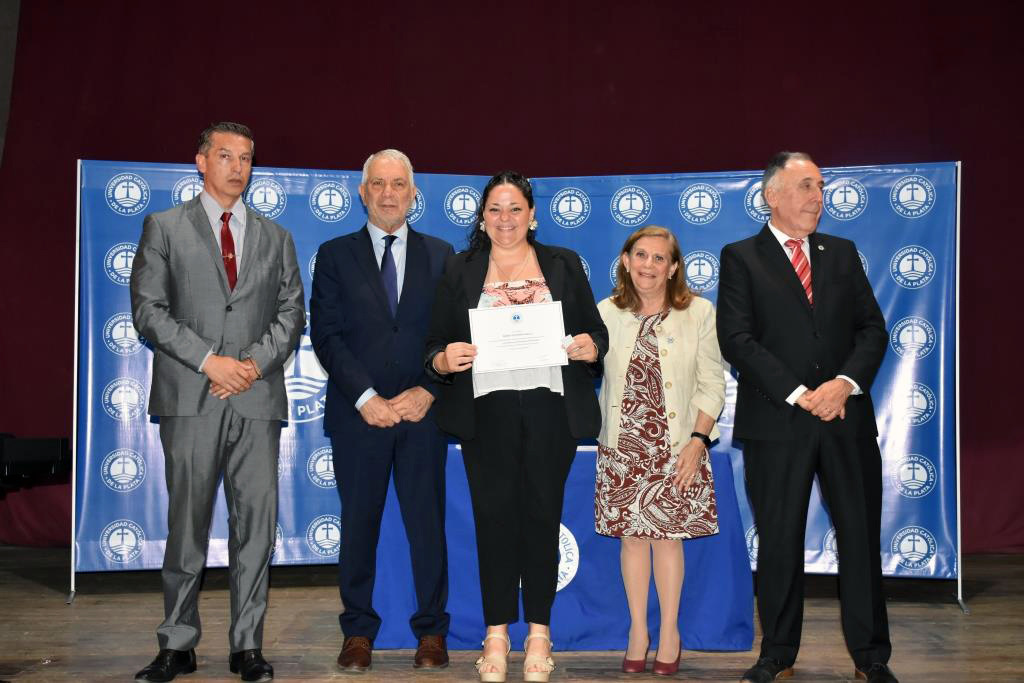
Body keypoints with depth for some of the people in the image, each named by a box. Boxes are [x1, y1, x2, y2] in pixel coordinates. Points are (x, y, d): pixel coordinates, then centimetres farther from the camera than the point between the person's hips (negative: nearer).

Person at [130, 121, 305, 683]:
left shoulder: (275, 238, 17)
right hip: (190, 399, -2)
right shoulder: (164, 228, 9)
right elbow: (148, 310, 0)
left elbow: (292, 313, 11)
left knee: (256, 521, 0)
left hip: (258, 398, 2)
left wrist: (254, 363, -6)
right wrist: (209, 360, -10)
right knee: (187, 523, 1)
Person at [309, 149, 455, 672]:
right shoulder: (335, 255, 6)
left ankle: (431, 631, 14)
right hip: (358, 413, 0)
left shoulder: (440, 255, 10)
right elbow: (326, 335, -2)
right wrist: (366, 398, -11)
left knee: (428, 522, 4)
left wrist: (429, 391, -9)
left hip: (422, 412, 1)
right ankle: (358, 632, 16)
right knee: (358, 524, 6)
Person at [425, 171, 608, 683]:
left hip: (551, 407, 0)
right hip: (487, 409, 0)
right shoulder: (459, 270, 11)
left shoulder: (564, 264, 13)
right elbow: (436, 344, 7)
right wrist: (443, 360, -14)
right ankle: (496, 635, 8)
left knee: (543, 513, 2)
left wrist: (591, 347, -10)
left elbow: (596, 333, 12)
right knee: (494, 515, -1)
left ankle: (539, 633, 13)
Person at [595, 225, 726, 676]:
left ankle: (669, 631, 18)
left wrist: (698, 440, -8)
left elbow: (712, 384, -2)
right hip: (623, 447, 1)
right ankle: (638, 629, 21)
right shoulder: (606, 313, 1)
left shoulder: (699, 312, -1)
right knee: (632, 536, 7)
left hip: (676, 448, -1)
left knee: (667, 536, 3)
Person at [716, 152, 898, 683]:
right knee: (779, 542, 6)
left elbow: (872, 328, 8)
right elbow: (737, 340, -8)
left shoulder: (843, 254, 14)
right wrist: (798, 394, -14)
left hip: (847, 419, 3)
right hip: (776, 422, -3)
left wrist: (846, 382, -10)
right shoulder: (741, 257, 2)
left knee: (861, 537, 6)